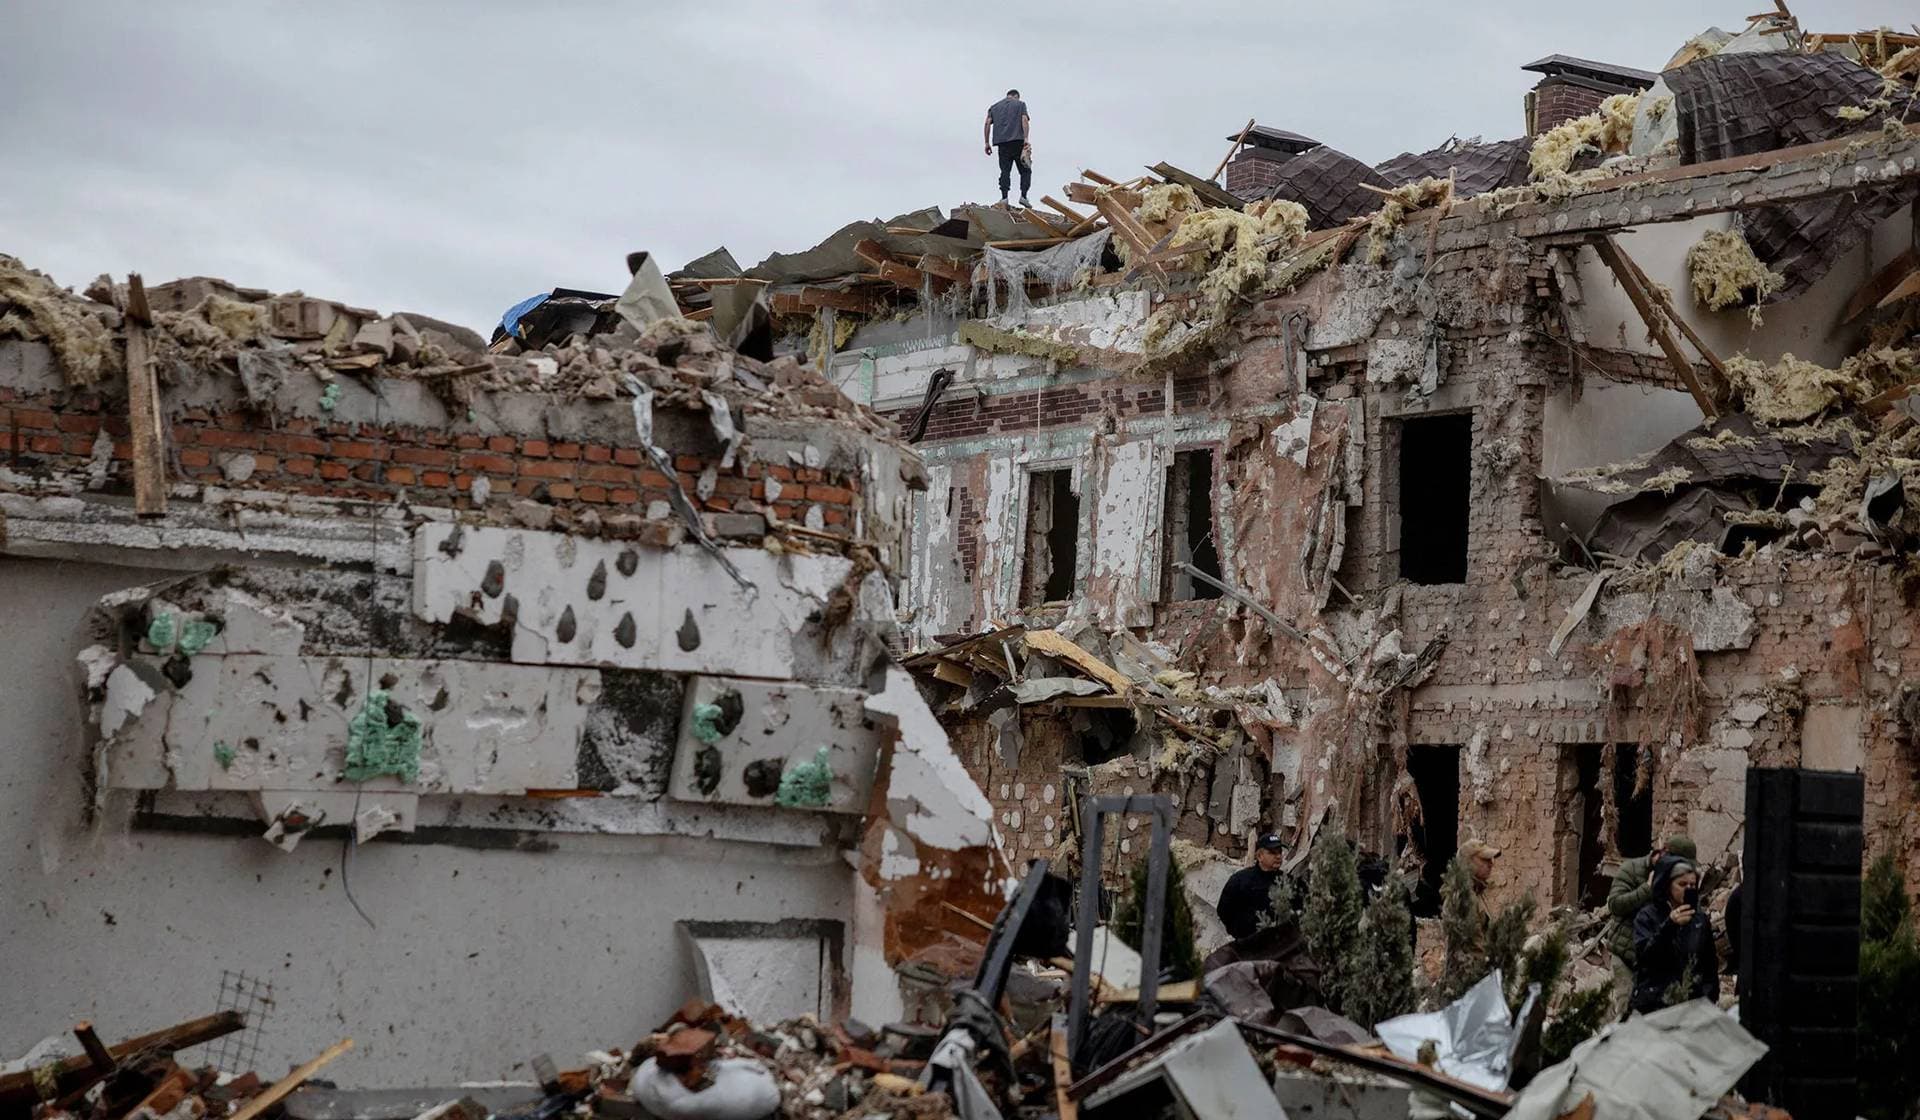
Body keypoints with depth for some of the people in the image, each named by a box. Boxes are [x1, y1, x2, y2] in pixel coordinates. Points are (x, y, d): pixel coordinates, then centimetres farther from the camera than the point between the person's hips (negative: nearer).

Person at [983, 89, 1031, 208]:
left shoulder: (994, 107, 21)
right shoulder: (1020, 104, 12)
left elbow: (987, 124, 10)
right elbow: (1024, 121, -3)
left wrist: (987, 143, 9)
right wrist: (1026, 140, -11)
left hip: (1002, 142, 3)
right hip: (1017, 141, -3)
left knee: (1005, 170, 3)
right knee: (1025, 170, 4)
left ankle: (1004, 197, -11)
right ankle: (1023, 195, -10)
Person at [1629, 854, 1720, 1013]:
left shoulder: (1700, 917, 11)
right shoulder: (1648, 916, -1)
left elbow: (1710, 963, 15)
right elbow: (1643, 955, -16)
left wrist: (1711, 997, 8)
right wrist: (1669, 925, -25)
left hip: (1693, 1000, 3)